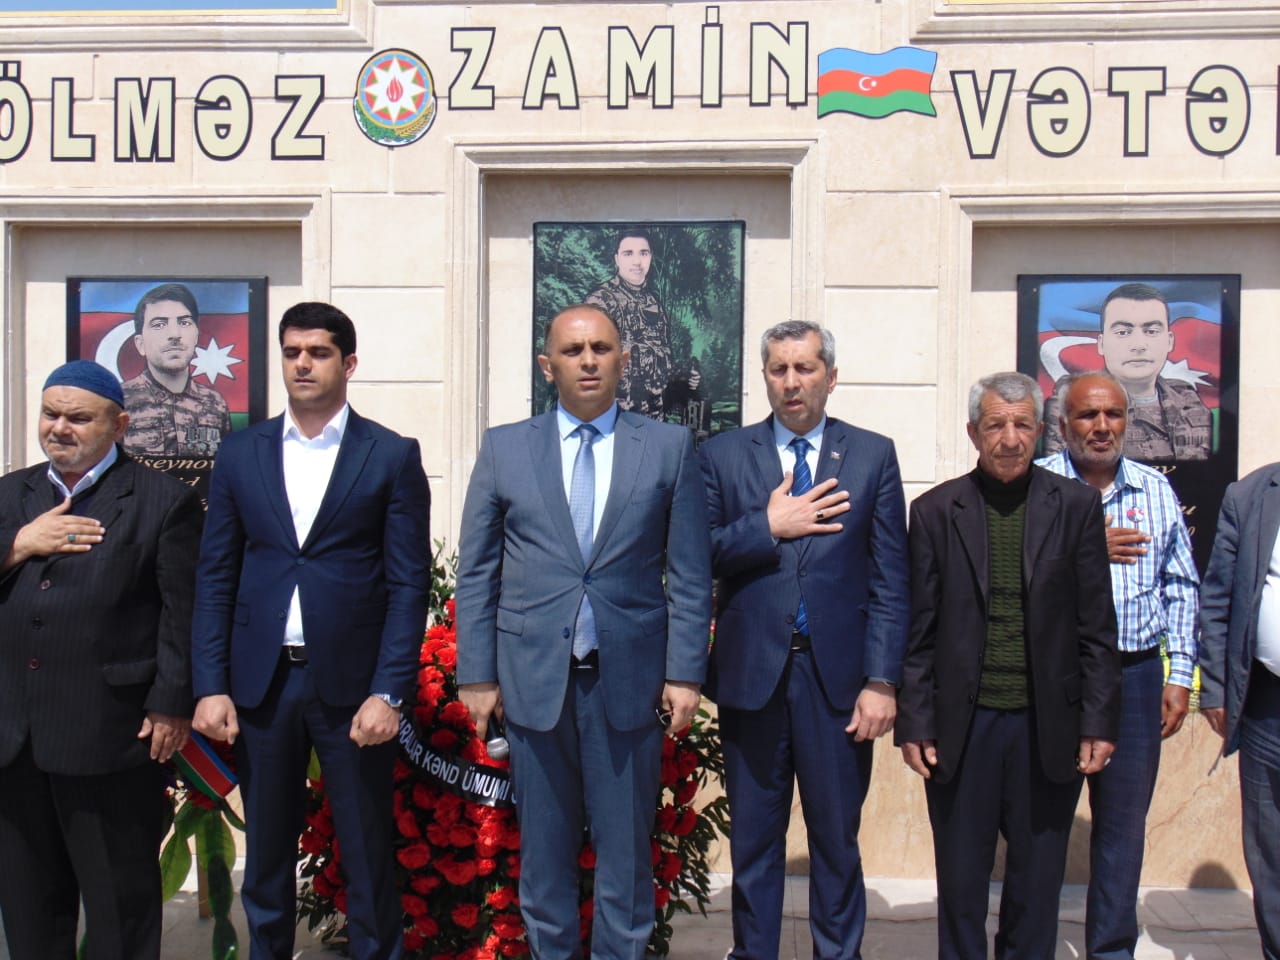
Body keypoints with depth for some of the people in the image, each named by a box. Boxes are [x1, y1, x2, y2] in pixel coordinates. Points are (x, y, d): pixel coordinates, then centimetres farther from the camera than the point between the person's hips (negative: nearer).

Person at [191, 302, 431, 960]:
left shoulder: (392, 456, 0)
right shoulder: (241, 453, 8)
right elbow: (215, 578, 7)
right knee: (266, 851, 14)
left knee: (367, 853, 8)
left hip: (352, 683, -2)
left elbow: (409, 583, -4)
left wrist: (388, 692, -10)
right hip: (260, 682, 3)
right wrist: (210, 686, 0)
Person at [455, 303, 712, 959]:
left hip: (630, 678, -1)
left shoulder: (669, 447, 3)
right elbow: (475, 573, 5)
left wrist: (685, 671, -4)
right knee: (544, 848, 12)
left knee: (625, 847, 9)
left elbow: (690, 574, 1)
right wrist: (476, 674, 0)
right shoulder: (504, 448, 6)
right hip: (533, 676, 1)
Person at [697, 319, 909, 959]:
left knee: (837, 840, 11)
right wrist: (769, 527, -14)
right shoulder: (723, 455, 5)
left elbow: (890, 581, 1)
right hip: (752, 673, 1)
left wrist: (881, 681, -6)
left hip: (838, 676, 0)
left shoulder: (873, 455, 4)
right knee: (753, 840, 12)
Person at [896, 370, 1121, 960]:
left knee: (1038, 882, 12)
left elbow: (1096, 627, 3)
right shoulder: (936, 510, 1)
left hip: (1049, 727, 1)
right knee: (960, 879, 11)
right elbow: (918, 632, 1)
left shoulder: (1076, 505, 2)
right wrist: (913, 722, -2)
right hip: (962, 725, 0)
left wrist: (1099, 722, -1)